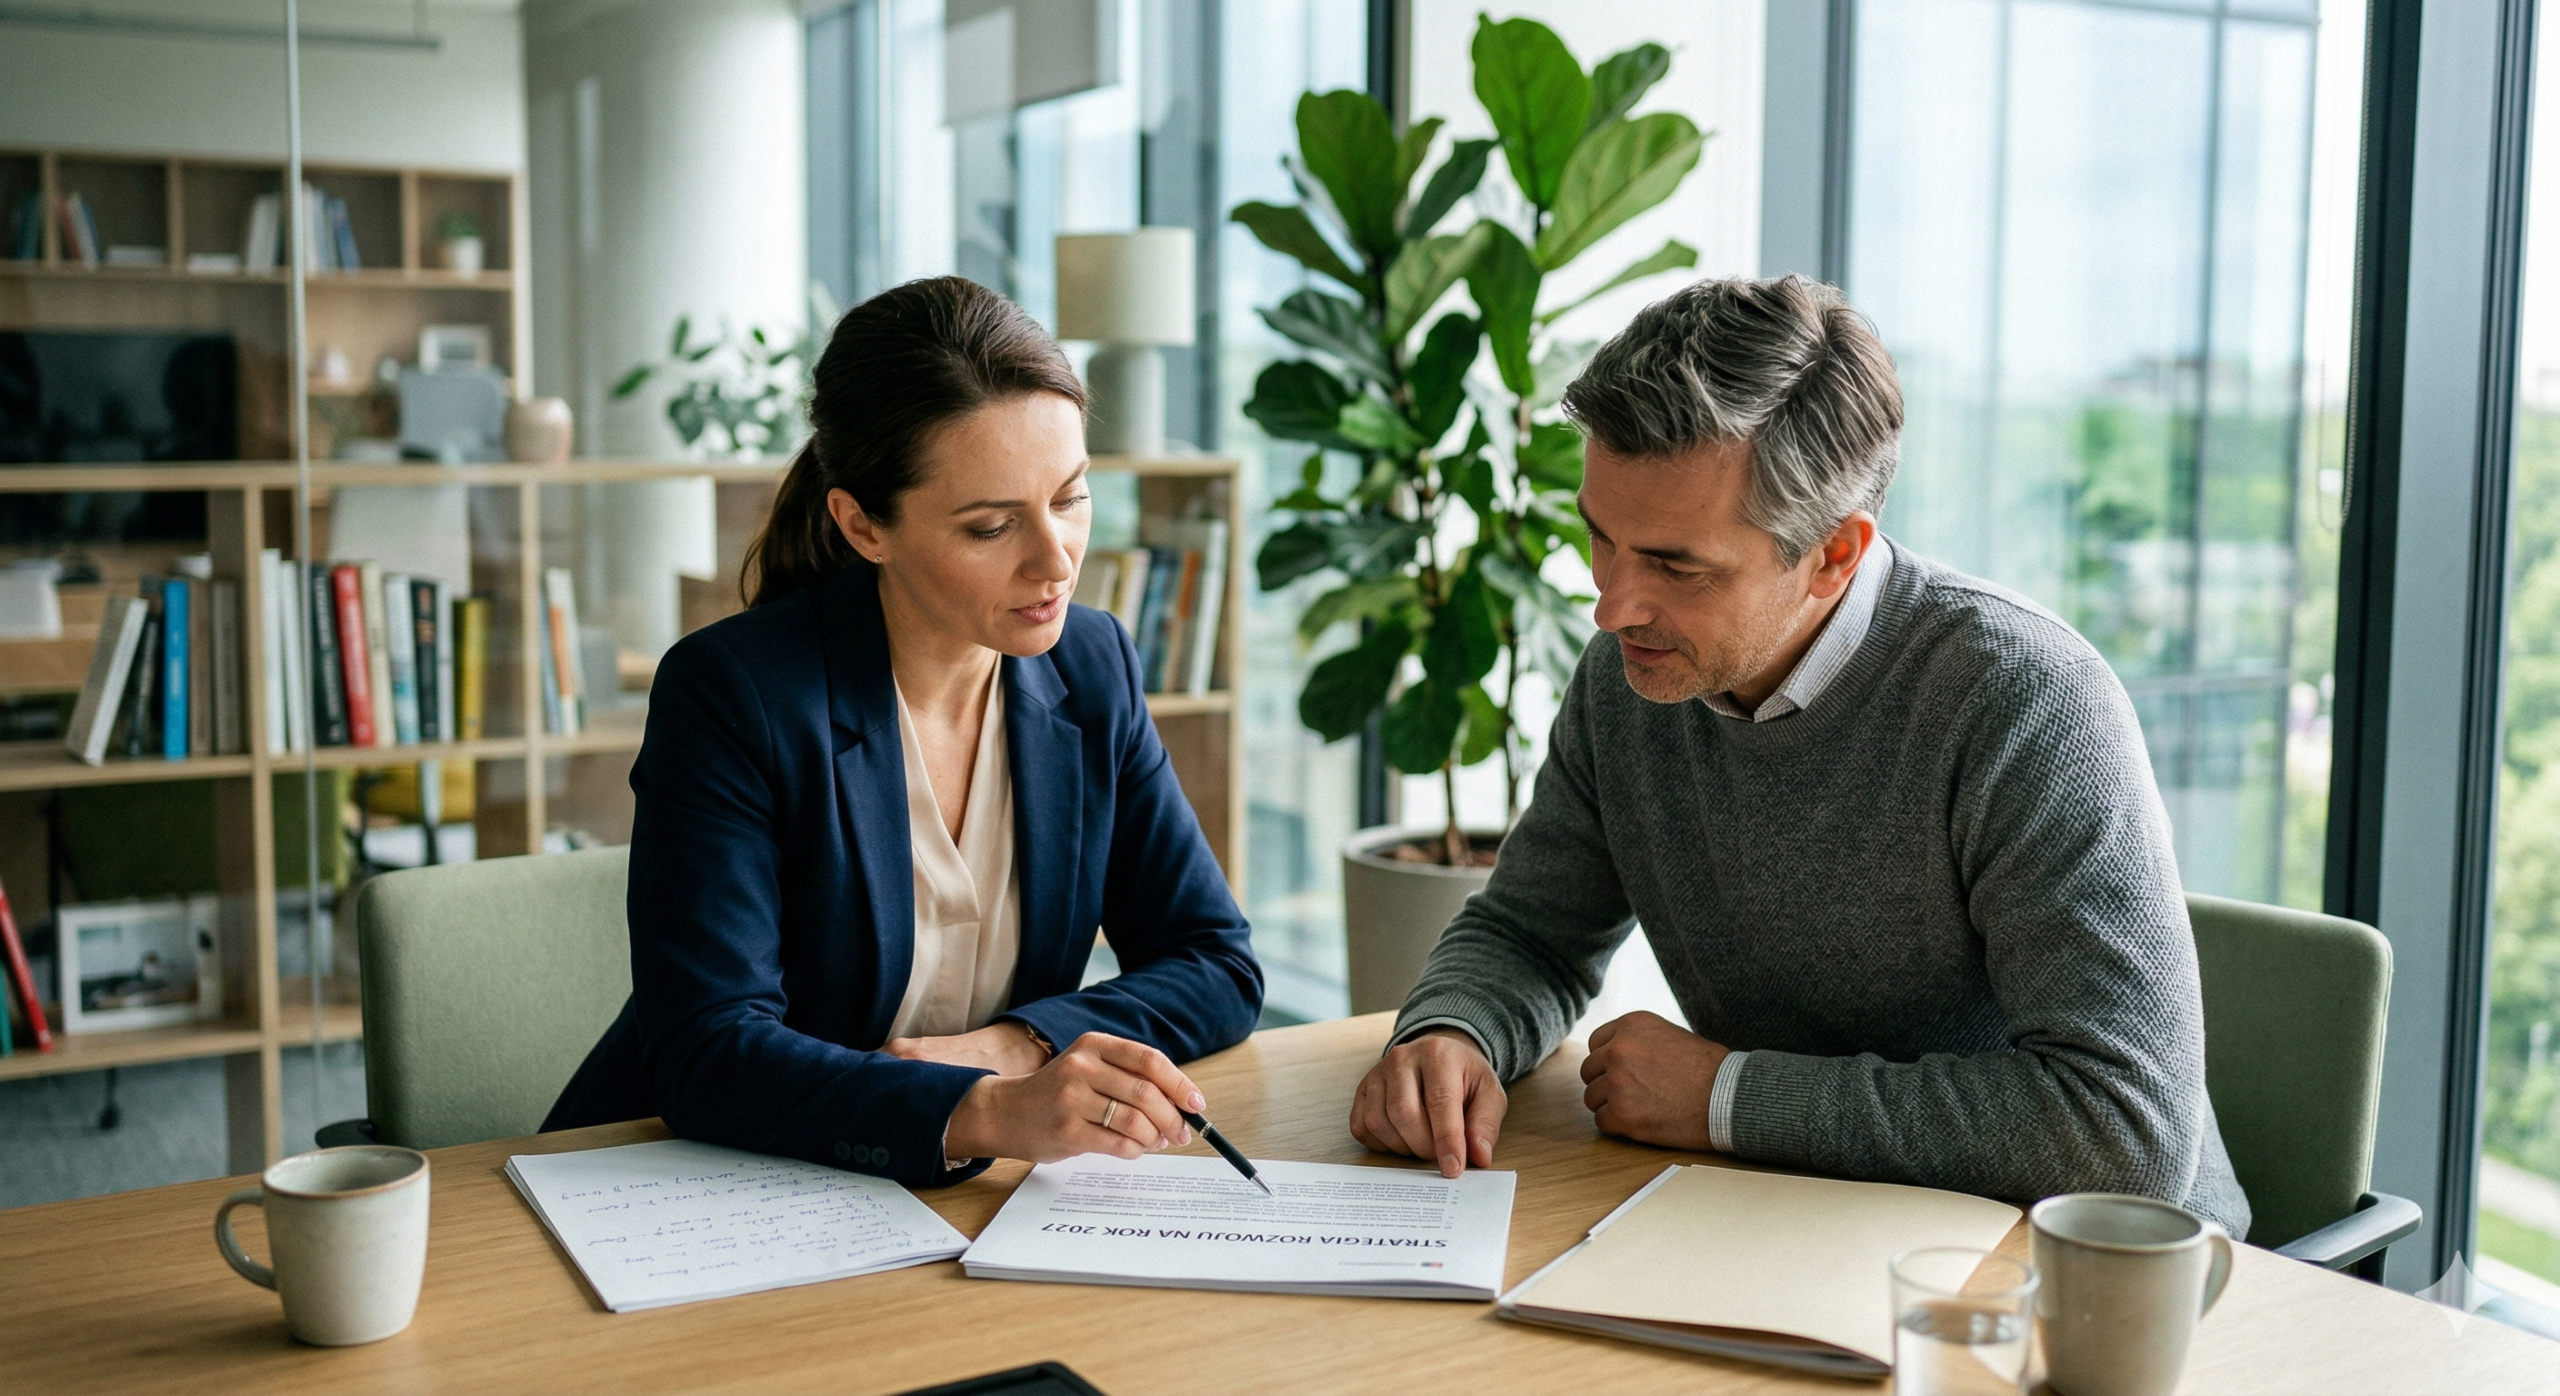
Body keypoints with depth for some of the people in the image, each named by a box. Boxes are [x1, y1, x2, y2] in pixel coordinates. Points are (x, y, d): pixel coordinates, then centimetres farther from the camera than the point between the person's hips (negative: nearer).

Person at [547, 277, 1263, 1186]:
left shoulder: (1093, 671, 1)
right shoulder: (731, 694, -14)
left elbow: (1218, 967, 4)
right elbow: (706, 1053, -21)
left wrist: (1013, 1048, -14)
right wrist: (988, 1114, -35)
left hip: (951, 1204, 4)